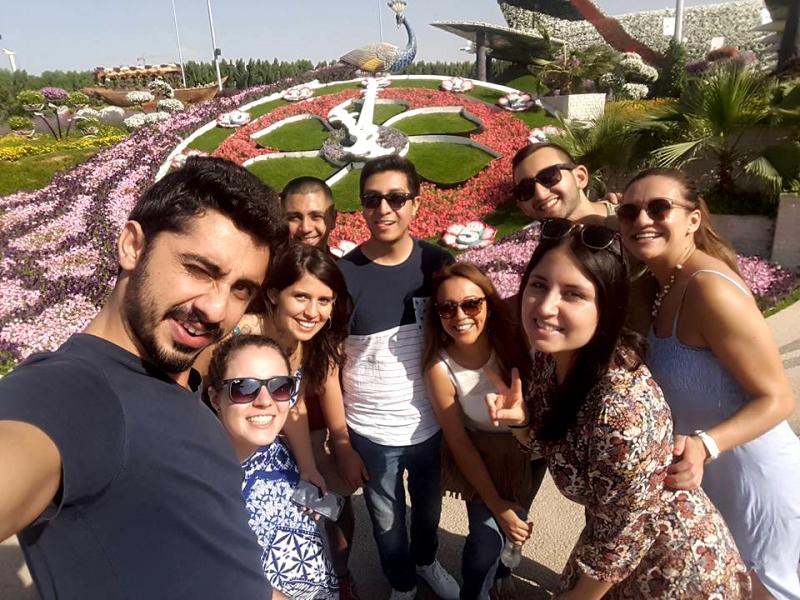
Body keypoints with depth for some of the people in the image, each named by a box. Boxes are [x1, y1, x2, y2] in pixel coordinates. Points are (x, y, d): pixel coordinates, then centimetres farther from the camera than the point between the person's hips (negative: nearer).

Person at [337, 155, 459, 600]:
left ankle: (427, 562, 57)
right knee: (387, 520, 18)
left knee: (429, 508, 25)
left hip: (432, 425, 3)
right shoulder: (342, 274, -14)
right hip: (371, 433, -2)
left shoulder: (438, 263, -7)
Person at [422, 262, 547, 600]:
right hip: (482, 459, -2)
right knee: (486, 543, -9)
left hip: (531, 449, 2)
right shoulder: (440, 368, -26)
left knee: (513, 528, 21)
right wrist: (496, 504, -10)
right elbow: (458, 441, -16)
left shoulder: (514, 338, -25)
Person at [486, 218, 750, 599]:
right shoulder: (550, 353, -16)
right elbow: (551, 440, 0)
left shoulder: (623, 411, -38)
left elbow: (621, 540, -25)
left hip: (673, 565, -6)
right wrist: (520, 418, -21)